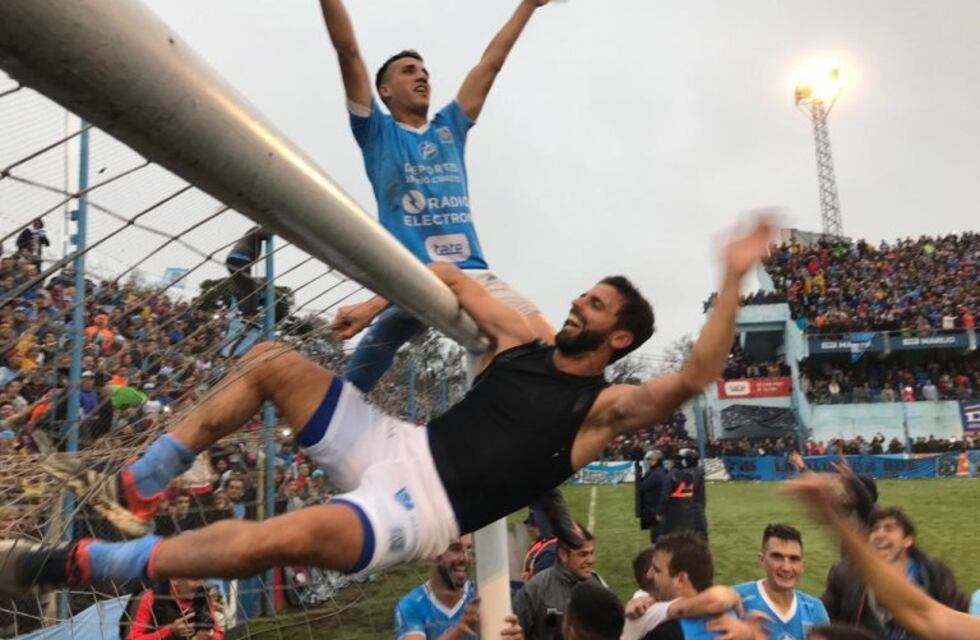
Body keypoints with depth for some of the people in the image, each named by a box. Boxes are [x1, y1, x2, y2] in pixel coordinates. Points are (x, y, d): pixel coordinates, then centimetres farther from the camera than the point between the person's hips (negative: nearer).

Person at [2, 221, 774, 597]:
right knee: (272, 360, 1)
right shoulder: (523, 341, 13)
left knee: (290, 535, -35)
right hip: (399, 447, 7)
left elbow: (693, 378, -21)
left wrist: (732, 279, -26)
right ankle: (132, 492, 5)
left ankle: (67, 564, -18)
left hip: (423, 509, -7)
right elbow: (452, 276, 18)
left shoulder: (605, 406, -3)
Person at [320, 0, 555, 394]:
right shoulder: (377, 132, 13)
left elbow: (491, 62, 27)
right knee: (355, 383, -8)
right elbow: (348, 52, 6)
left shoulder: (450, 128, 24)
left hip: (472, 273, 2)